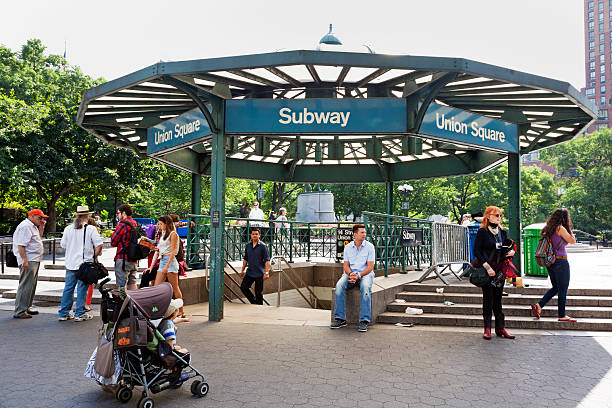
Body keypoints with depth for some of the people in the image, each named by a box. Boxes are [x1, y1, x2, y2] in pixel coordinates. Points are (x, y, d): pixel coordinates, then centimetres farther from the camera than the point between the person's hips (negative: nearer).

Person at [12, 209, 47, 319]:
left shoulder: (33, 226, 18)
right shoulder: (25, 226, -14)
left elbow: (38, 238, 32)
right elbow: (21, 245, -19)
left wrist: (41, 227, 18)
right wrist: (24, 260, -25)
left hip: (35, 260, 11)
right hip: (28, 261, -11)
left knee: (32, 285, 16)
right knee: (25, 286, -9)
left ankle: (27, 307, 25)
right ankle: (19, 311, -5)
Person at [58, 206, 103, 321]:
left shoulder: (68, 229, 4)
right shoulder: (91, 229, -9)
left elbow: (63, 245, 12)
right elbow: (99, 246, -13)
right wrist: (93, 257, 1)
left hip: (70, 263, 4)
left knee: (68, 288, 12)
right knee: (82, 288, 3)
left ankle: (64, 313, 19)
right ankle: (80, 314, 8)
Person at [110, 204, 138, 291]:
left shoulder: (122, 224, -13)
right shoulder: (135, 224, 11)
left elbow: (113, 242, -8)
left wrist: (113, 234, 9)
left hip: (123, 259, -8)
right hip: (134, 259, 8)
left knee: (121, 284, -3)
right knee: (132, 283, 13)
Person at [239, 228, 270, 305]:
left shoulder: (263, 246, -8)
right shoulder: (248, 245, 7)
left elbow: (267, 260, -11)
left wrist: (267, 272, -18)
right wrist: (242, 270, 17)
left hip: (259, 273, -5)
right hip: (249, 272, 5)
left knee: (259, 292, 2)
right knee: (243, 287, 0)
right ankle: (254, 302, 18)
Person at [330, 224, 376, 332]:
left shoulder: (370, 247, 0)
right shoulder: (348, 247, 9)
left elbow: (370, 267, -6)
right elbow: (346, 266, 7)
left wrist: (359, 275, -21)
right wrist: (350, 274, -16)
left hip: (365, 274, -3)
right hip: (350, 274, 3)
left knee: (365, 287, -37)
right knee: (339, 285, -28)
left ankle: (364, 321, -34)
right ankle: (340, 319, -24)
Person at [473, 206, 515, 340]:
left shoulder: (503, 232, 11)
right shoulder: (482, 232, -5)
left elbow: (508, 248, 21)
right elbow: (476, 251, -10)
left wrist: (511, 252, -4)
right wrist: (487, 267, -17)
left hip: (499, 269, 5)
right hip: (486, 270, -5)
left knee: (498, 298, 7)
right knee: (488, 298, -1)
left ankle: (500, 328, 12)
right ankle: (487, 329, 6)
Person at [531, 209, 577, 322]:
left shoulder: (549, 229, 9)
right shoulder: (560, 228, -13)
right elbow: (572, 241, -7)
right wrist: (569, 228, 2)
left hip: (549, 261, 8)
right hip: (560, 261, -8)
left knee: (555, 287, 17)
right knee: (563, 289, 2)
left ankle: (538, 305, 6)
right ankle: (562, 315, 8)